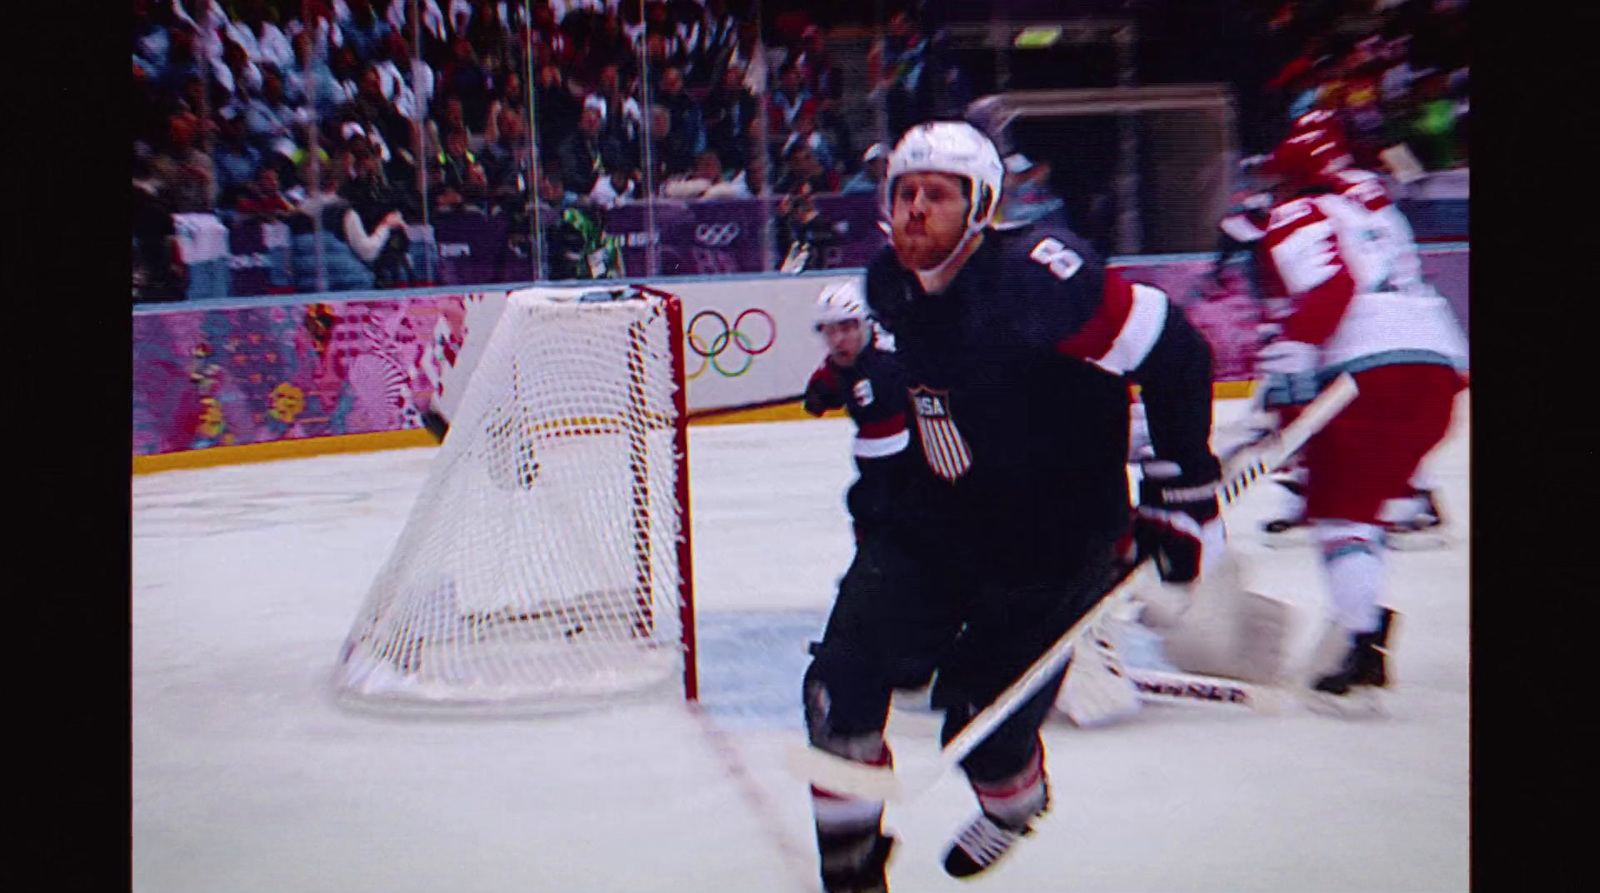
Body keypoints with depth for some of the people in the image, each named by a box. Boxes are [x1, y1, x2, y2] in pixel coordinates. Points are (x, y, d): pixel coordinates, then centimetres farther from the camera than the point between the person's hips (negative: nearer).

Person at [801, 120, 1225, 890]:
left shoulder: (1034, 273, -24)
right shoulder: (889, 285, -1)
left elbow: (1176, 352, -19)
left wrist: (1182, 491, -15)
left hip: (1054, 540, -6)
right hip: (938, 520, 6)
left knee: (983, 726, -1)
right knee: (842, 684, -4)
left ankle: (1018, 804, 38)